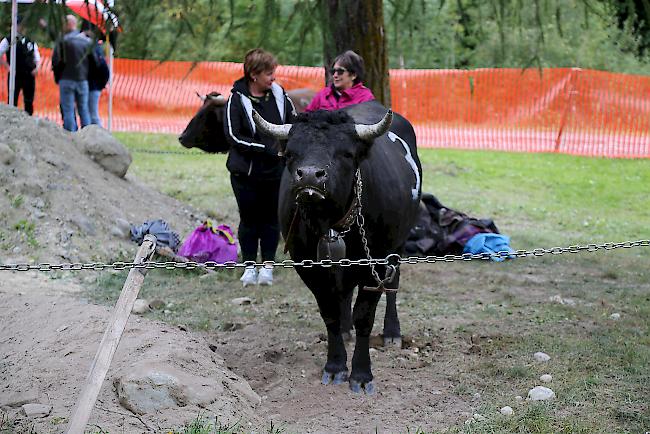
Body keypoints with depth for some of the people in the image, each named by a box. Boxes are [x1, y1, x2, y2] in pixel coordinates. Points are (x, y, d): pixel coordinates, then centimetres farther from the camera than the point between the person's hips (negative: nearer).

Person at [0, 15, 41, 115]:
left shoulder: (31, 42, 12)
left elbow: (37, 58, 18)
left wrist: (37, 68, -1)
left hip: (29, 76, 3)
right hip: (15, 76, -3)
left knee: (29, 103, 5)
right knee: (12, 103, -3)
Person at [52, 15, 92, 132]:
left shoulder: (63, 40, -10)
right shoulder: (87, 41, 5)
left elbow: (55, 61, -9)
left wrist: (57, 77, 5)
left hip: (67, 79, -4)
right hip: (83, 80, 4)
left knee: (68, 111, 0)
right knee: (84, 110, 10)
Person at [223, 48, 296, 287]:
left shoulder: (279, 94, 2)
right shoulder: (237, 99, -8)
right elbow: (233, 136, -14)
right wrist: (268, 148, -17)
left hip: (276, 171, 2)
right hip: (246, 171, -2)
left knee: (271, 218, 7)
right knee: (249, 220, 7)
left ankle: (267, 266, 17)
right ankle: (249, 266, 17)